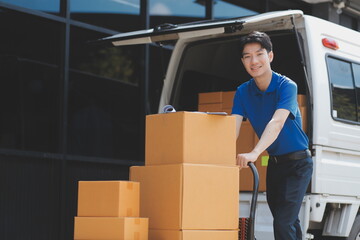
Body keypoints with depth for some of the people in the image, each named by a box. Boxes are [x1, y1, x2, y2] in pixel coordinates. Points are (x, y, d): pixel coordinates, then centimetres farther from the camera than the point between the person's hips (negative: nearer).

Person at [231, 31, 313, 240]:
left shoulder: (286, 86, -18)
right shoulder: (243, 92, -1)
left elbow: (277, 122, -33)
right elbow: (234, 127, -11)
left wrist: (255, 153, -48)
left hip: (297, 162, -6)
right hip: (274, 162, 6)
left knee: (283, 222, -17)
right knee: (289, 222, 15)